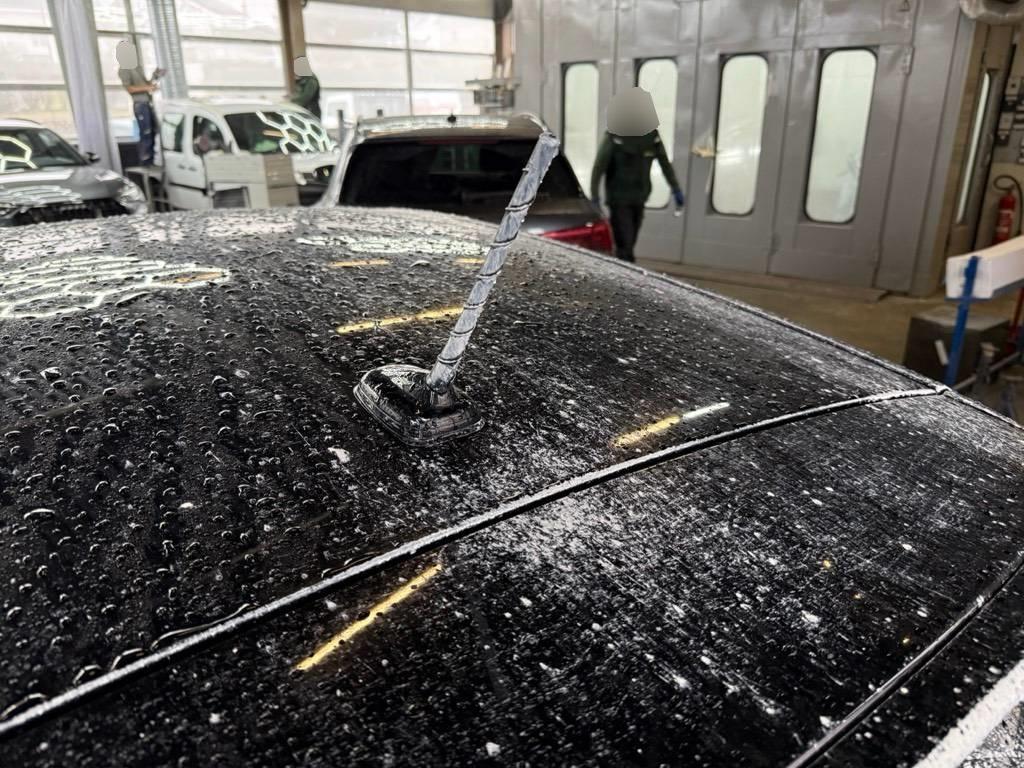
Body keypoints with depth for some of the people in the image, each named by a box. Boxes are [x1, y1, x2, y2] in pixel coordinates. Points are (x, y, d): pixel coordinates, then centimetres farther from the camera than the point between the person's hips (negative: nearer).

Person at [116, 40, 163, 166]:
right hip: (140, 104, -8)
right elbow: (129, 88, -15)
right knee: (146, 133, -11)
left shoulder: (137, 67, 18)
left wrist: (154, 78, 8)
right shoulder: (124, 70, -6)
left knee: (154, 131, 9)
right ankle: (144, 162, -7)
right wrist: (147, 87, -21)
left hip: (148, 103, 8)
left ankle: (151, 160, 17)